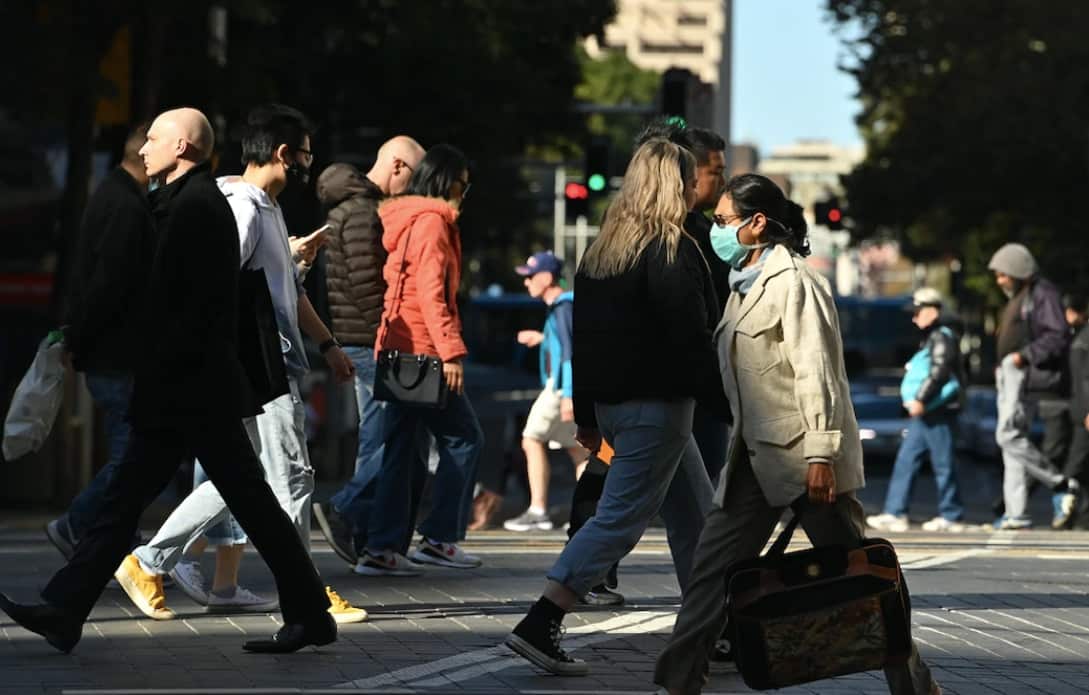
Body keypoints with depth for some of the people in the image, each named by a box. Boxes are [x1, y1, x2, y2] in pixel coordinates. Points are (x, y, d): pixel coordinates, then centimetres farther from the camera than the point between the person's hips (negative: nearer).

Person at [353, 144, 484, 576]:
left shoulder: (405, 221, 19)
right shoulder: (432, 222, -10)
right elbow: (431, 292, -19)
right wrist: (451, 350, -23)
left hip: (397, 350, 9)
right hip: (423, 351, -9)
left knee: (400, 450, 8)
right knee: (464, 438, -1)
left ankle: (381, 549, 5)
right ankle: (439, 538, 0)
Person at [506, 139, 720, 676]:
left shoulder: (601, 249, 13)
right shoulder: (672, 251, -12)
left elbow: (582, 335, 15)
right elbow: (691, 338, -17)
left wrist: (586, 415, 19)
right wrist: (732, 403, -11)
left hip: (611, 403, 9)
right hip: (656, 404, -9)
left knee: (694, 514, 18)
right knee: (621, 519, -8)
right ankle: (539, 627, -14)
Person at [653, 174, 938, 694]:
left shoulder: (793, 282, -12)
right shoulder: (744, 284, 16)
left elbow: (815, 372, -18)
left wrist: (819, 455, -22)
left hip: (803, 456, -9)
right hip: (756, 457, 9)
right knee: (711, 568, 4)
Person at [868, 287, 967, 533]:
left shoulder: (942, 337, -12)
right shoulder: (932, 338, 19)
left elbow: (939, 374, -21)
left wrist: (920, 400, -20)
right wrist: (915, 401, 18)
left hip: (939, 412, -11)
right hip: (925, 413, 11)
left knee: (943, 463, -4)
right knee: (905, 461, 7)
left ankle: (951, 516, 2)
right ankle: (895, 514, 6)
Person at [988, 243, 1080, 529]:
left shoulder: (1043, 294, -8)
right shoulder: (1017, 299, 22)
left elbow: (1059, 336, -17)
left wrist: (1025, 355, -21)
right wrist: (1002, 366, 14)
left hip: (1028, 376, -10)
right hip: (1011, 377, 10)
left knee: (1009, 436, -17)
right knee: (1011, 441, 5)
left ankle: (1061, 484, -8)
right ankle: (1017, 514, 5)